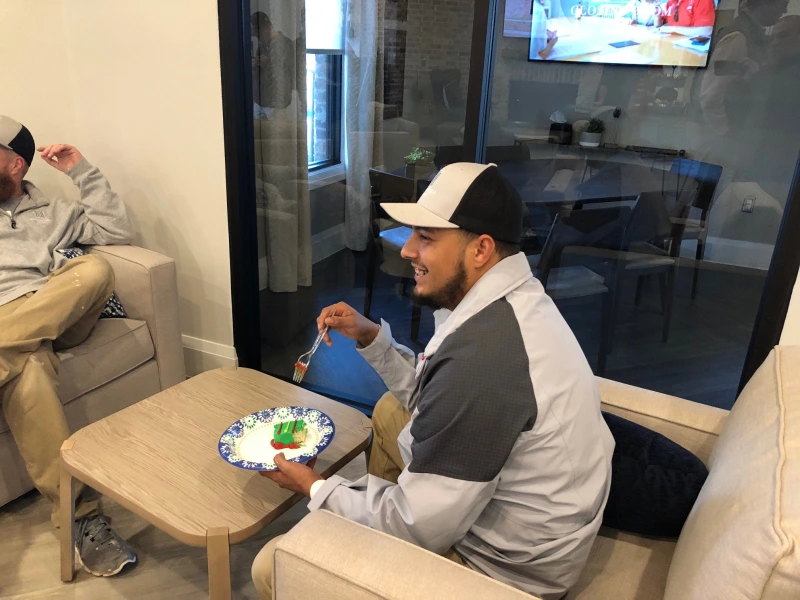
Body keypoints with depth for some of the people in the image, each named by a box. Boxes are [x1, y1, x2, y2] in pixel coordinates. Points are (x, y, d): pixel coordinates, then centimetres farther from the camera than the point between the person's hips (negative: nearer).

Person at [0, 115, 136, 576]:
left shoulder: (52, 212, 29)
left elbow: (117, 233, 15)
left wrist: (83, 172, 14)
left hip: (49, 317, 1)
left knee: (96, 269, -31)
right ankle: (81, 516, -36)